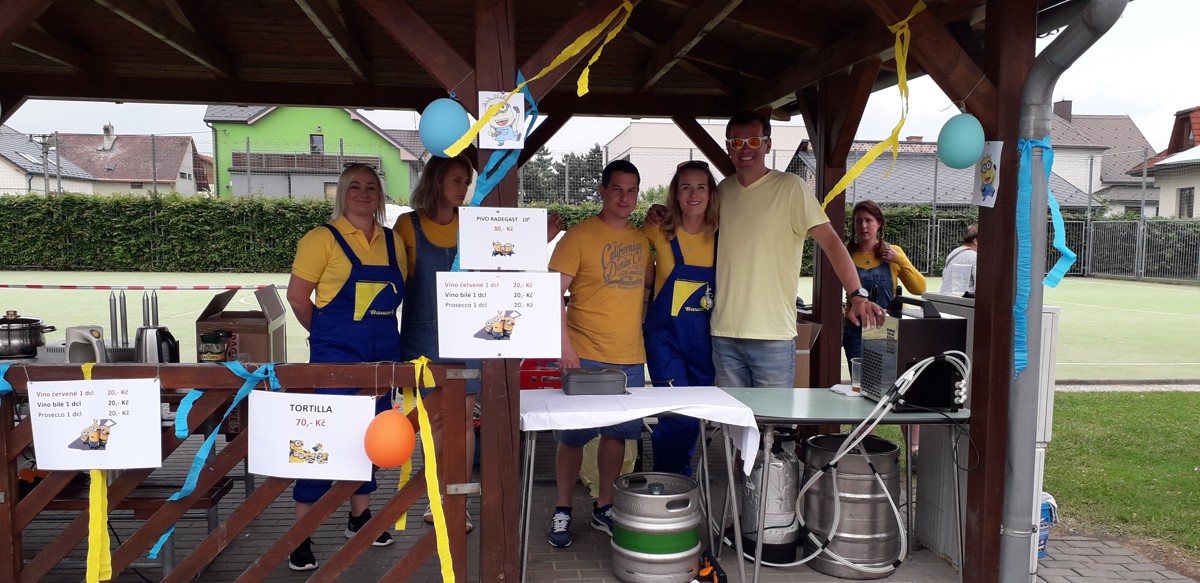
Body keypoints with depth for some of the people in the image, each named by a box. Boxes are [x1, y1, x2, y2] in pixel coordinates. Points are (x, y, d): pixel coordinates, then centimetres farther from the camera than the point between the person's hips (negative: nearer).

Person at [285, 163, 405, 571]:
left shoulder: (392, 242, 7)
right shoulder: (323, 238, -7)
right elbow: (297, 295, -5)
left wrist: (377, 330, 9)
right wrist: (326, 333, 4)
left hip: (383, 354, 5)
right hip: (335, 355, -5)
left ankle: (360, 517, 31)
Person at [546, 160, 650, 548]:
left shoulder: (642, 239, 11)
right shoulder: (579, 236, -7)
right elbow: (553, 294, -11)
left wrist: (644, 336, 13)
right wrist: (565, 346, -17)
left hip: (631, 358, 5)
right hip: (586, 357, -5)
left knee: (617, 433, 12)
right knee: (574, 435, 3)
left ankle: (603, 508, 28)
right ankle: (562, 511, 20)